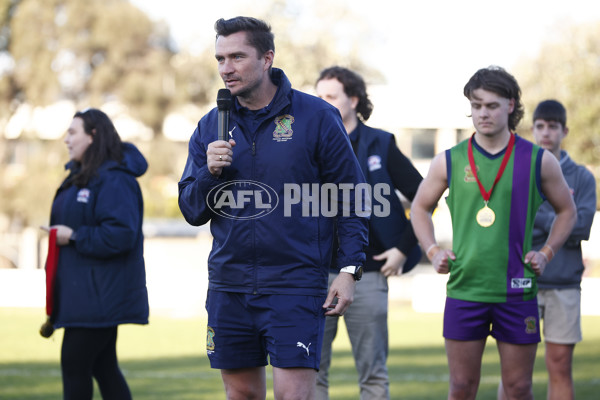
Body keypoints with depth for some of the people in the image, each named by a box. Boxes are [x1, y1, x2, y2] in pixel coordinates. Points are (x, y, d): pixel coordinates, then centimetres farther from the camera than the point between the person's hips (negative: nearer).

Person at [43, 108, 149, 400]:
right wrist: (59, 232, 7)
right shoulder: (80, 177, 16)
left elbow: (121, 234, -25)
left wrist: (74, 237, -20)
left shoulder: (114, 181, -16)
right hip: (80, 290, 10)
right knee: (102, 366, 11)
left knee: (74, 363, -8)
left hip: (100, 295, -10)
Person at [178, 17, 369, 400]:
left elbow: (351, 195, -1)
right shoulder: (211, 127, 9)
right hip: (229, 283, 4)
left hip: (295, 284, -4)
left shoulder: (316, 116, -3)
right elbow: (192, 211, 10)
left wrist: (350, 269, -8)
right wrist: (209, 172, -10)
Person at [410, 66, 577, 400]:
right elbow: (420, 207, 20)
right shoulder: (449, 162, 4)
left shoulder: (539, 161, 1)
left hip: (517, 292, -1)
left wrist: (546, 253, 3)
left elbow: (567, 211, 15)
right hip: (464, 288, 1)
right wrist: (433, 252, 6)